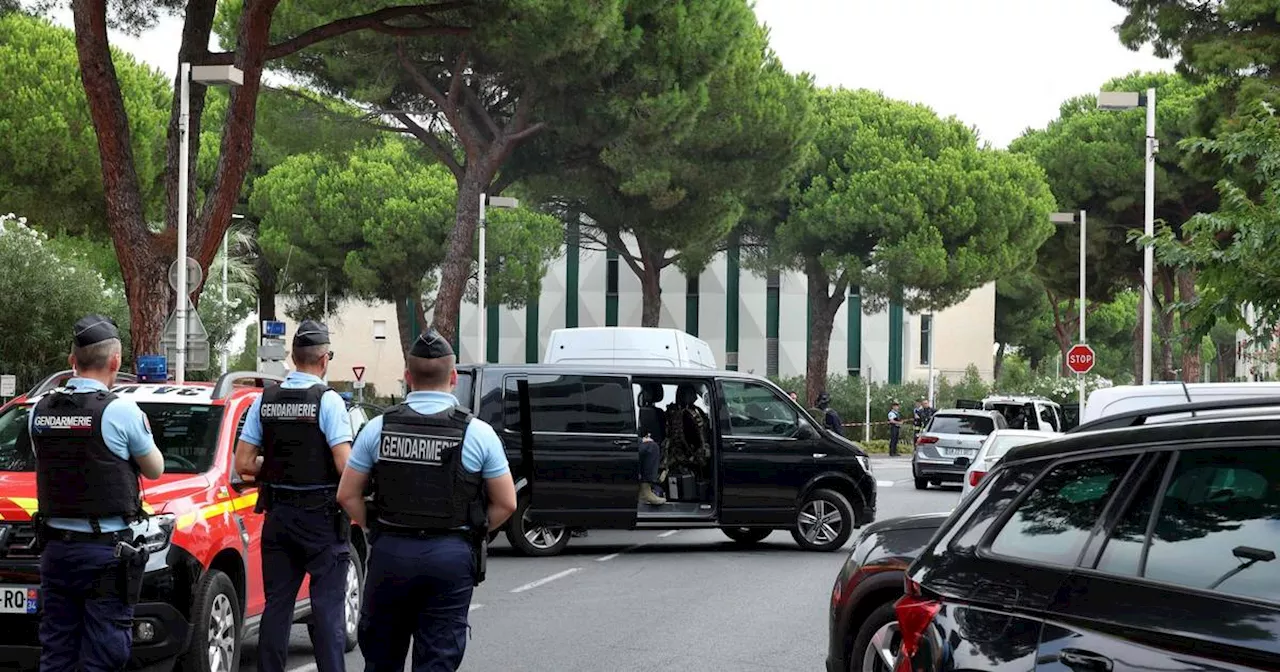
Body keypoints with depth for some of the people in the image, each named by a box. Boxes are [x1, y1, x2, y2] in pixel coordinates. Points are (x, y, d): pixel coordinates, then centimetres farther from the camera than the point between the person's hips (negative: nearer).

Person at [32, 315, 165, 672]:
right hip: (107, 550, -5)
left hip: (56, 546, 5)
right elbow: (155, 470, 2)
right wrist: (142, 431, 19)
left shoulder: (39, 411, 4)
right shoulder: (121, 411, -11)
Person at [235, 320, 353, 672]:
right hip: (321, 516, -5)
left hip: (278, 514, 5)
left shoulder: (266, 400, 4)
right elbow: (345, 466, -18)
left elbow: (243, 464, 3)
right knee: (328, 606, -1)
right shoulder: (327, 400, -11)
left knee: (276, 604, 10)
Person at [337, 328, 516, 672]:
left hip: (390, 553, 2)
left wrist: (376, 530, 13)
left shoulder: (379, 428, -1)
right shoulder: (478, 433, -4)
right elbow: (506, 504, 0)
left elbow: (347, 495, 2)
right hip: (451, 558, -2)